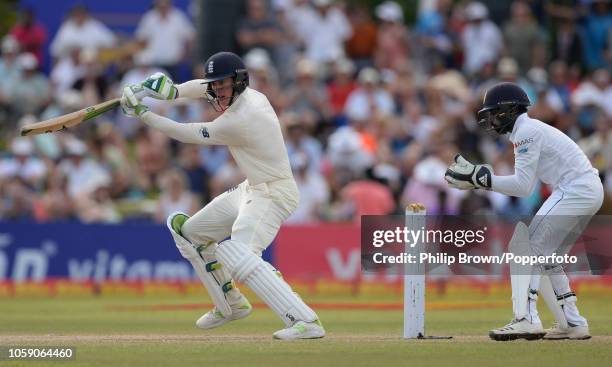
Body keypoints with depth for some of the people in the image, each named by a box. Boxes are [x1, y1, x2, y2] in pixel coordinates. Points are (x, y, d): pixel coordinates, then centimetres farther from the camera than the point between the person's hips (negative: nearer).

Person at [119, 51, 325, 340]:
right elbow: (204, 87, 19)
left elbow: (189, 135, -15)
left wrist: (141, 113, -8)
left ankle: (306, 322, -40)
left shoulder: (238, 121, -25)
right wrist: (173, 91, -2)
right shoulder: (250, 96, 3)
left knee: (239, 255, -33)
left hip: (273, 194, -11)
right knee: (188, 231, 20)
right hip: (251, 188, 11)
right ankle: (231, 305, 30)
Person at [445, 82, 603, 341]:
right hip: (591, 191, 10)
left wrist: (481, 177, -13)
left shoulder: (526, 132, -9)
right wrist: (477, 177, 11)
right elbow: (525, 182, 19)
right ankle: (572, 323, 16)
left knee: (527, 246, -12)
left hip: (575, 191, -10)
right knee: (546, 256, 17)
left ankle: (526, 320, -23)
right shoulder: (530, 130, 22)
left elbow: (523, 186, -16)